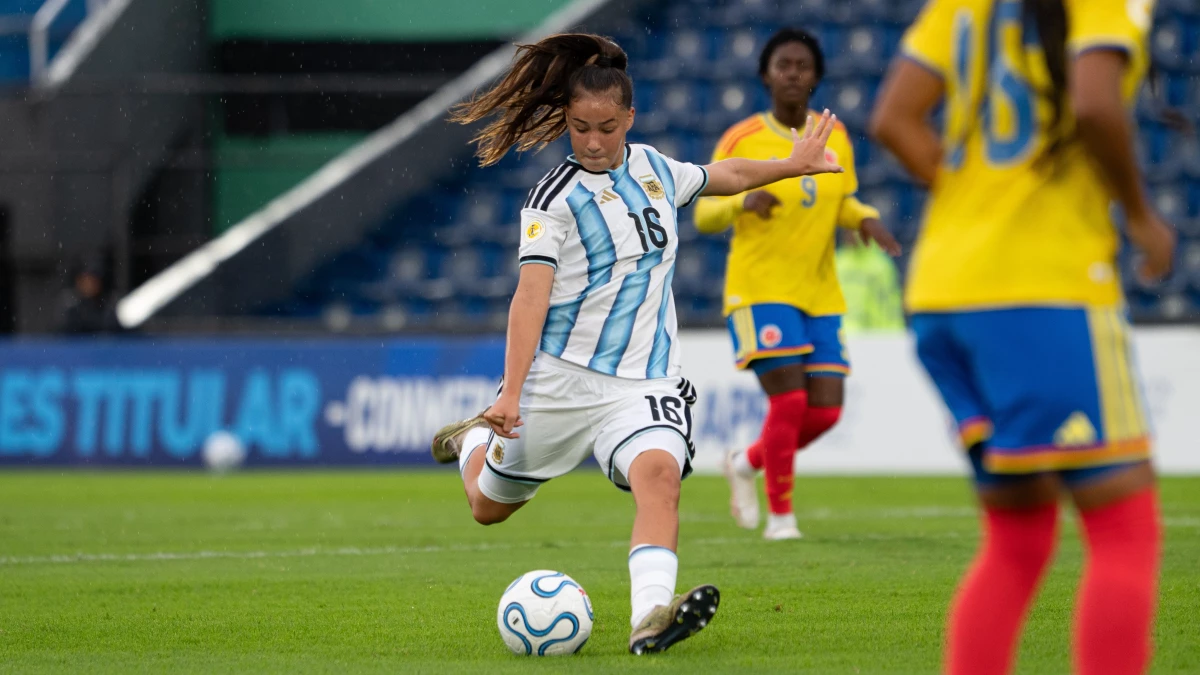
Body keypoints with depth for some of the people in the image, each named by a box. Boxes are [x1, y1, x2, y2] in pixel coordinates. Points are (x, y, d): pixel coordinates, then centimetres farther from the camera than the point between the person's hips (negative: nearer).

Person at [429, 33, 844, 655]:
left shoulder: (653, 168, 10)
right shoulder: (556, 197, -8)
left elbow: (726, 175, 32)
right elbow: (531, 295, -16)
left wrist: (794, 163, 35)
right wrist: (511, 392, -25)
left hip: (642, 382, 3)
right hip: (559, 375, -3)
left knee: (658, 471, -29)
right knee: (490, 507, 13)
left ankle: (650, 616, -44)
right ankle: (474, 440, 49)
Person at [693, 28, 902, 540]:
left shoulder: (835, 137, 7)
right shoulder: (740, 141, -5)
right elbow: (704, 215, -3)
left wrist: (866, 219, -3)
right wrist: (743, 201, -24)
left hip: (820, 294, 5)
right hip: (761, 289, -5)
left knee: (826, 411, -1)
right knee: (789, 401, -15)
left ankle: (746, 464, 27)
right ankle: (780, 515, 3)